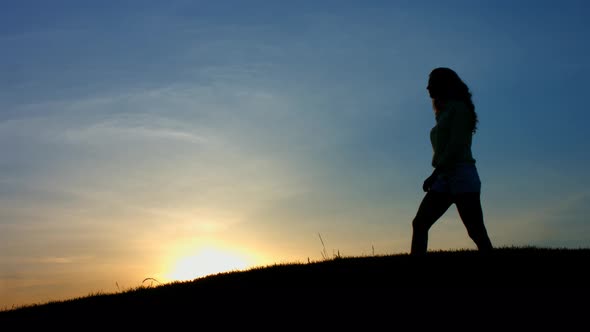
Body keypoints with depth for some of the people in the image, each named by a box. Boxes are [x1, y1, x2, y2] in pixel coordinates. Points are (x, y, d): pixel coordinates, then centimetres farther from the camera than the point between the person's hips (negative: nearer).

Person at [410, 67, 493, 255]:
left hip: (460, 175, -9)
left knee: (476, 231, -11)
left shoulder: (459, 108, -1)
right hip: (444, 179, 9)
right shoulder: (444, 114, 24)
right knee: (419, 224, -3)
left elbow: (457, 144, -13)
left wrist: (435, 174, -18)